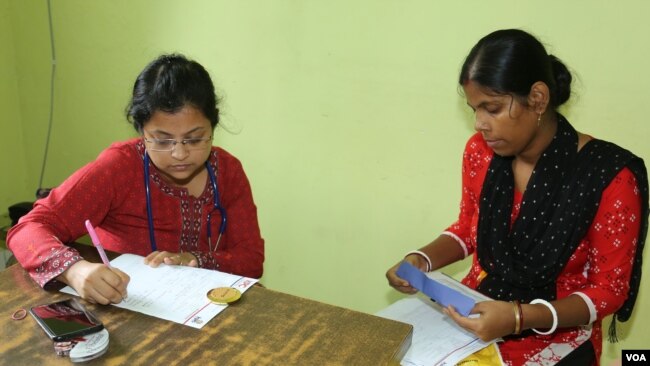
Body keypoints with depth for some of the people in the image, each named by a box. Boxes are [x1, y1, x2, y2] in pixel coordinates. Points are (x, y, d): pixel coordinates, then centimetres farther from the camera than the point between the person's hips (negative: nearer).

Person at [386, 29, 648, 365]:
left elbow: (609, 289, -12)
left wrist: (519, 318, -26)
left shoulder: (608, 176, -18)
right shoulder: (480, 151, -4)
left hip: (557, 332, -4)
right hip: (477, 311, 5)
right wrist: (422, 260, -8)